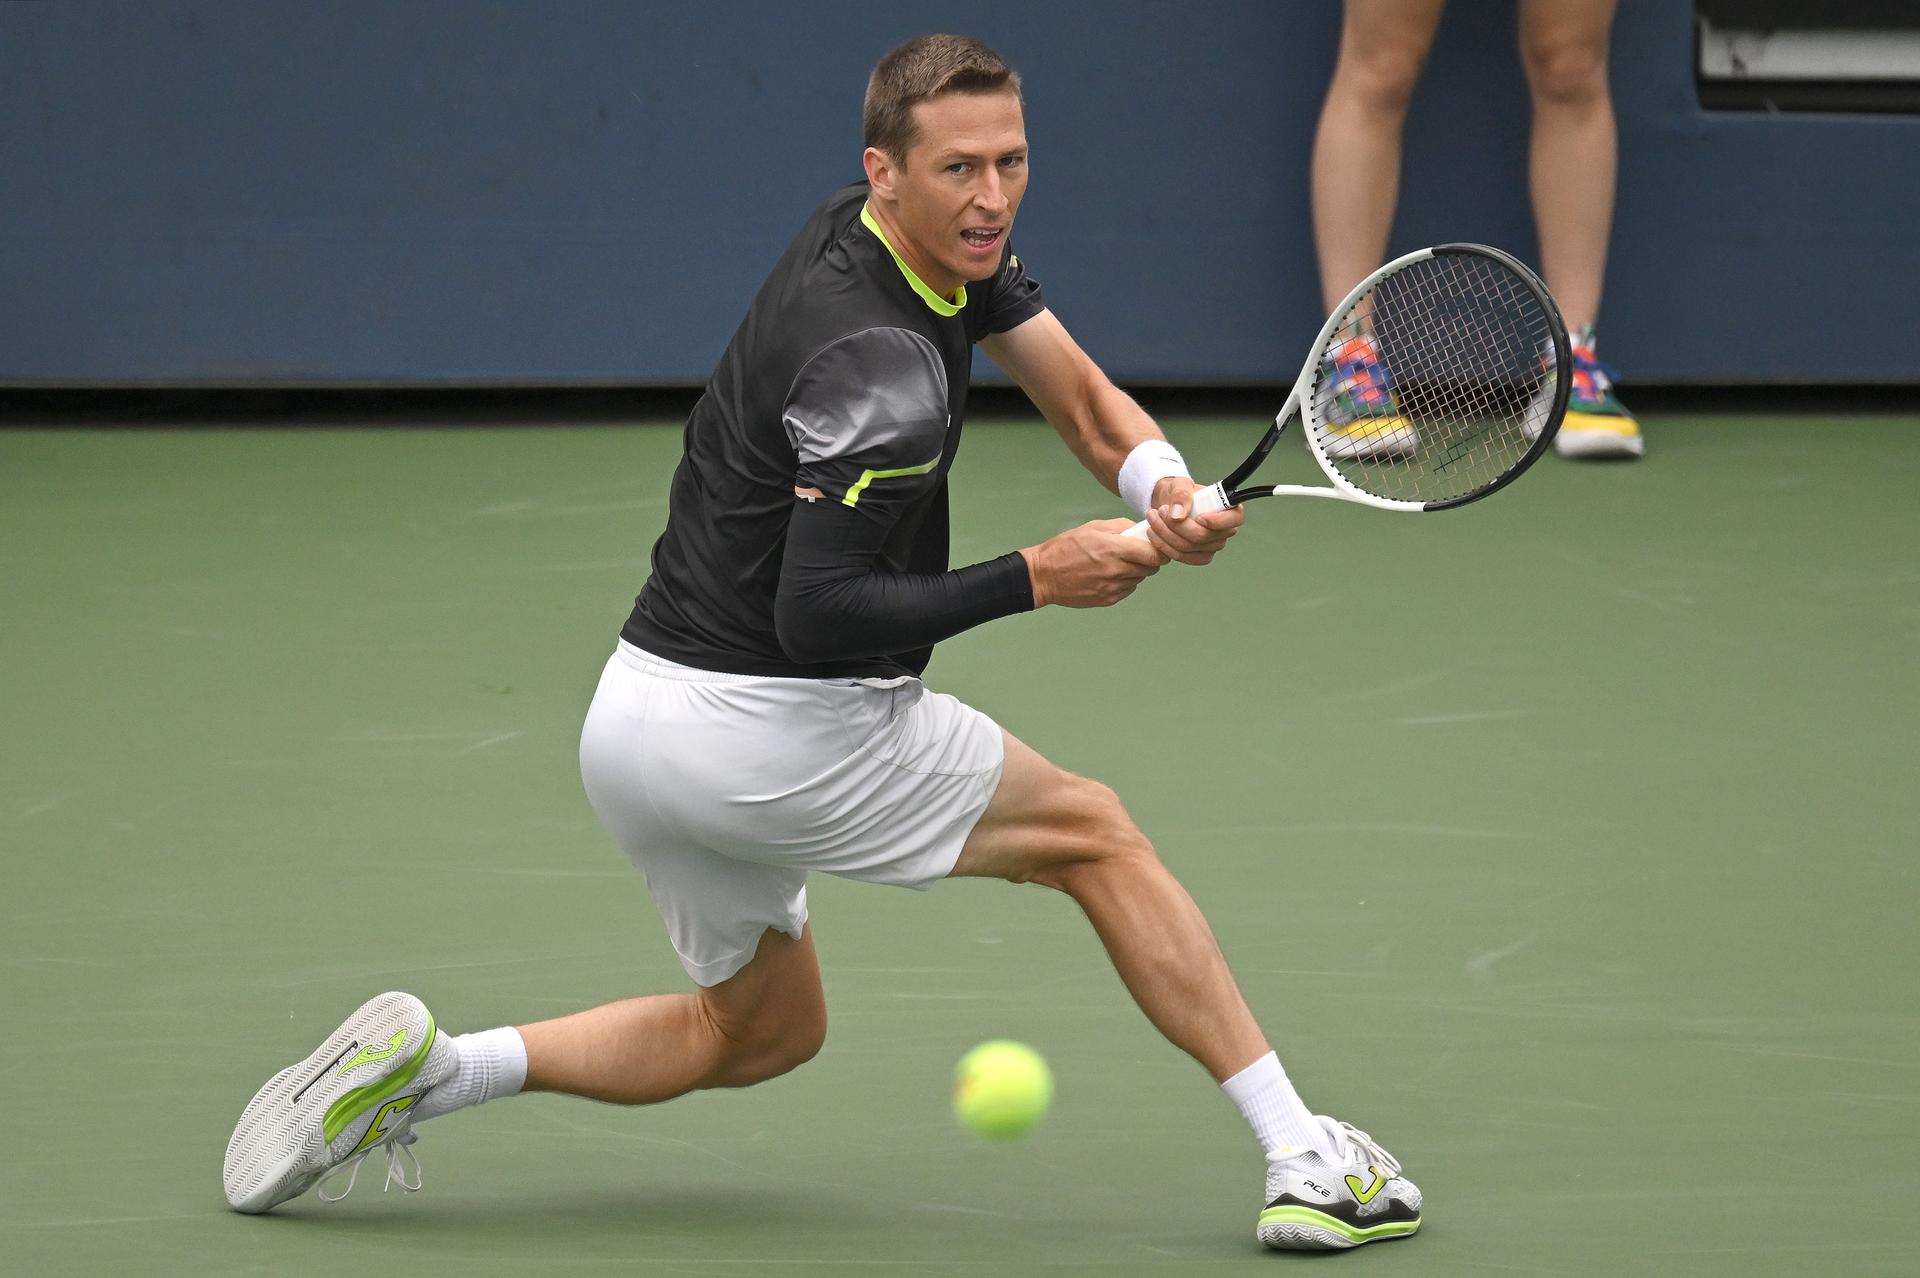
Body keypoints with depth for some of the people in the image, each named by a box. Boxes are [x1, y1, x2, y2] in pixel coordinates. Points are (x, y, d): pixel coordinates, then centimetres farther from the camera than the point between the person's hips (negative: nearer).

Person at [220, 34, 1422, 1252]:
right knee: (1095, 832, 6)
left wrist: (1168, 492, -14)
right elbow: (819, 613, -26)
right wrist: (1033, 579, -22)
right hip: (765, 729, -9)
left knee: (763, 1027, 26)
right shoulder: (882, 362, -24)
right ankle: (1306, 1159, 8)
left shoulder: (950, 244, 5)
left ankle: (423, 1067, 11)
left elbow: (1087, 402, 7)